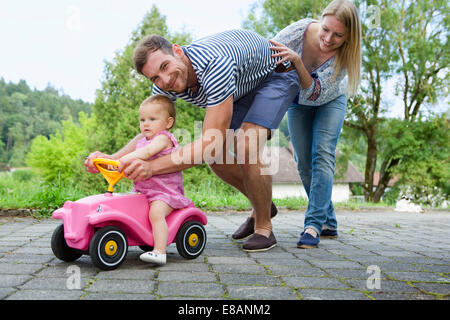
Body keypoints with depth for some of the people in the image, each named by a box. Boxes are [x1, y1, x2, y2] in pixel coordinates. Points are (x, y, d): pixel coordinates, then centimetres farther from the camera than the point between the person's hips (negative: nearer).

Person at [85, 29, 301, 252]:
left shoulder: (214, 65, -43)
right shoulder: (164, 84, -20)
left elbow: (212, 142, -45)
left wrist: (152, 166, -53)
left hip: (276, 72, -7)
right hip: (241, 84, 7)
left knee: (246, 147, -28)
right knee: (215, 156, -6)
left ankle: (264, 228, -8)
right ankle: (262, 203, 19)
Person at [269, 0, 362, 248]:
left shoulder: (344, 54, -33)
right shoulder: (300, 30, -33)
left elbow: (315, 94, -38)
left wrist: (297, 61, -51)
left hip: (330, 101, -2)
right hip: (297, 102, 2)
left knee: (322, 156, -20)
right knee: (304, 163, 1)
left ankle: (313, 226, -22)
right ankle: (328, 223, 14)